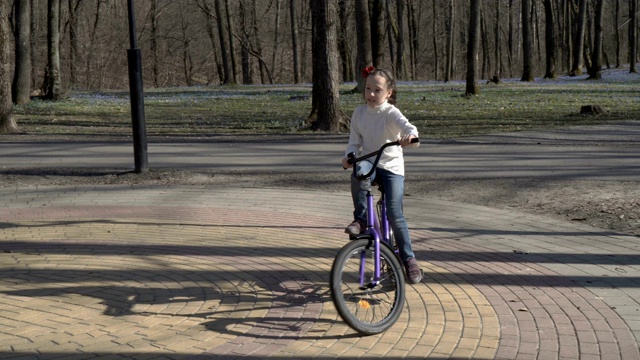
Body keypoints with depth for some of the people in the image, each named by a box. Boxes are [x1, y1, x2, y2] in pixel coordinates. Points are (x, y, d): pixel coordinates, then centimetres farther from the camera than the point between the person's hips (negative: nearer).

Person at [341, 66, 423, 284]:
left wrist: (410, 136, -52)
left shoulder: (391, 113, -11)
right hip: (369, 163, 3)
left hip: (391, 167, -3)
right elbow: (355, 141, 5)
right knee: (359, 171, -36)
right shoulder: (359, 113, 2)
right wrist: (349, 156, -15)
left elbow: (408, 127, -28)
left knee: (394, 213, -13)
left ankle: (409, 259, 3)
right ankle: (361, 219, -20)